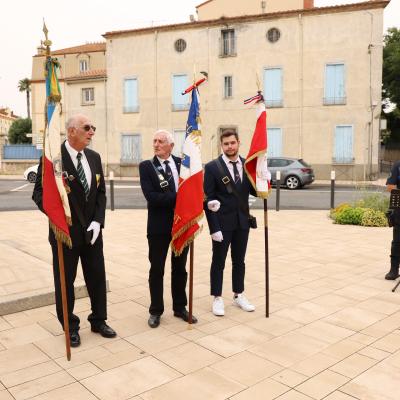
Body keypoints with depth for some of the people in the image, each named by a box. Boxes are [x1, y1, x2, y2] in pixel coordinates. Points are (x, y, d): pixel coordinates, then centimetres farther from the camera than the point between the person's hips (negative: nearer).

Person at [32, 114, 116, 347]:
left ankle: (99, 320, 32)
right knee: (65, 280, 9)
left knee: (97, 276, 13)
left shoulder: (94, 157, 6)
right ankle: (70, 327, 27)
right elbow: (40, 192, -10)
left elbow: (101, 192, 7)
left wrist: (97, 221, -4)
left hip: (91, 230, 5)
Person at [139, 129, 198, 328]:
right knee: (157, 270, 8)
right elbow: (151, 196, -17)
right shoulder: (146, 166, -5)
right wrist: (179, 196, -20)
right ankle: (156, 311, 23)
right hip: (159, 226, -3)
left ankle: (180, 307, 29)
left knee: (180, 268, 14)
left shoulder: (182, 163, 5)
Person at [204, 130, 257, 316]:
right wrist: (214, 227, -15)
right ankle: (217, 298, 21)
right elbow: (208, 199, -11)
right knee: (218, 262, 8)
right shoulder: (212, 167, -10)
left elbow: (253, 191, 7)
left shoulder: (248, 165, 3)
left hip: (242, 221, 4)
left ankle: (239, 295, 30)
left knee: (239, 261, 16)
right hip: (222, 222, -4)